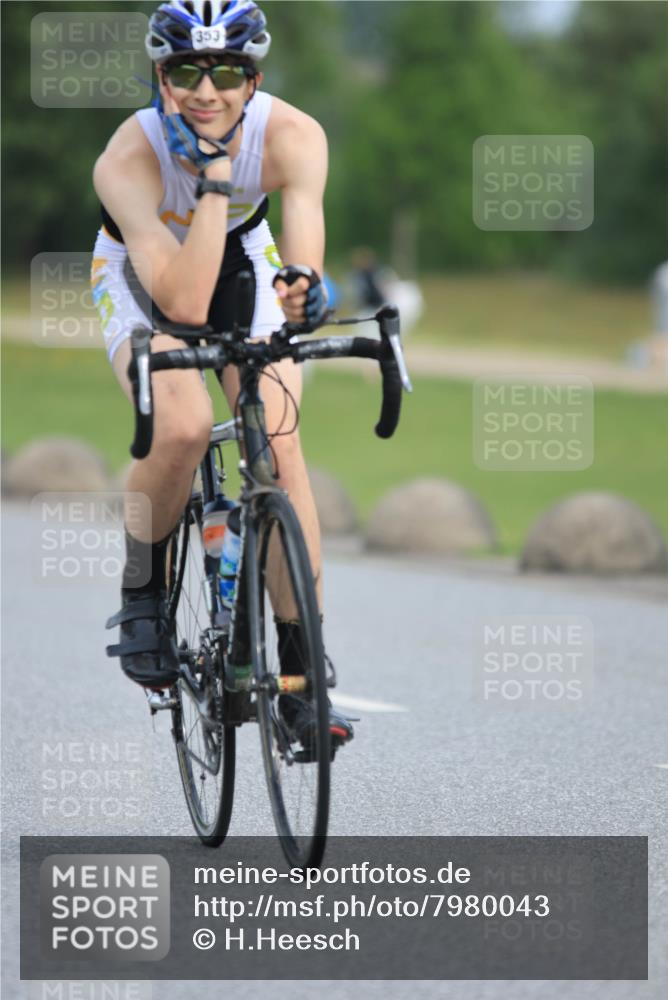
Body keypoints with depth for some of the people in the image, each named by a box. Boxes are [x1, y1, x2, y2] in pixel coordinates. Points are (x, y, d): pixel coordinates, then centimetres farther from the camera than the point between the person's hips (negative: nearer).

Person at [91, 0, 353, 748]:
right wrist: (214, 178, -47)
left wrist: (301, 290, -58)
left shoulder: (293, 137, -29)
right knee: (183, 426, -31)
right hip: (140, 272, -3)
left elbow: (302, 261, -35)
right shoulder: (128, 160, -36)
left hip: (241, 261, 3)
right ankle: (141, 594, -5)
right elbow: (182, 303, -43)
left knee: (282, 448, -13)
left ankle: (298, 677, -4)